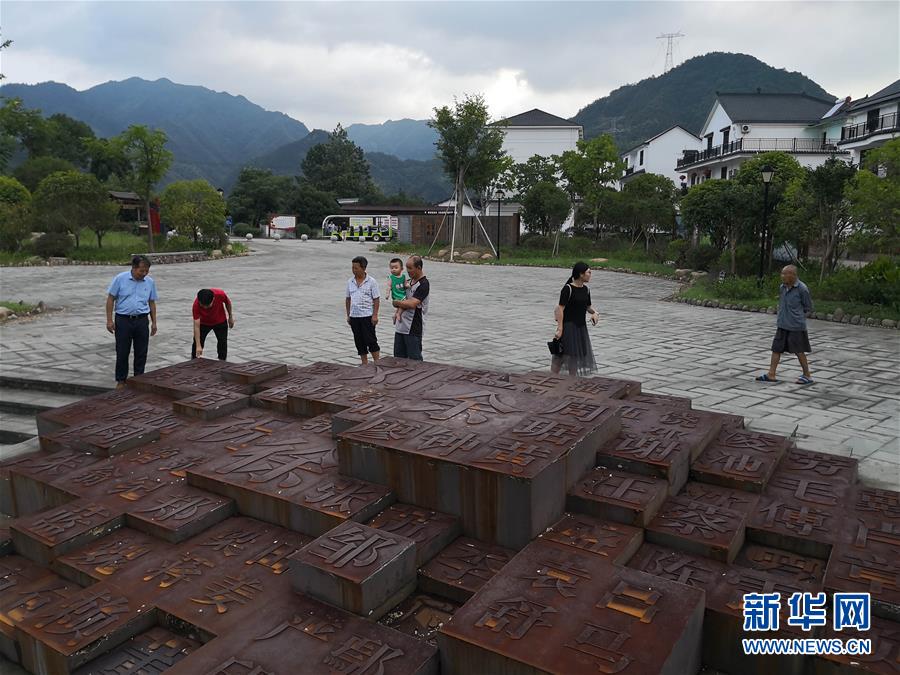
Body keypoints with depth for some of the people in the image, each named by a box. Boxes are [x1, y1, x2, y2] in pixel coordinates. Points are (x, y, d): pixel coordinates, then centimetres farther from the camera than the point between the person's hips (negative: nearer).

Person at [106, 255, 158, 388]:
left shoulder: (150, 282, 3)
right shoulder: (120, 278, -6)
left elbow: (152, 302, 11)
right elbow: (110, 299, -2)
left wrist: (154, 322, 9)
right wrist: (109, 320, -6)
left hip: (142, 321, 2)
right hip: (123, 320, -2)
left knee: (141, 353, 6)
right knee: (122, 352, 4)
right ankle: (121, 380, 17)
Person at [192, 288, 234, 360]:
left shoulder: (220, 294, -35)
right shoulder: (196, 305, -36)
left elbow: (228, 302, -9)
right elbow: (196, 326, -35)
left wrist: (230, 317, 3)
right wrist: (198, 346, -39)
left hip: (220, 322, 1)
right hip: (203, 323, -1)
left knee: (223, 342, -1)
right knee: (197, 343, -4)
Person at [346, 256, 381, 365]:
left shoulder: (371, 281, -6)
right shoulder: (350, 282, 7)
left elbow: (376, 299, -6)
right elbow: (348, 299, 14)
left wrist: (375, 315, -12)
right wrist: (348, 315, 11)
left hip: (367, 316, -5)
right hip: (354, 317, 5)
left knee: (371, 341, -3)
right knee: (359, 342, 9)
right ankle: (364, 364, 19)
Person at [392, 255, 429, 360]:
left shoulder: (423, 284, -13)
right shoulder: (410, 281, 15)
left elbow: (412, 304, -21)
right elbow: (405, 300, 9)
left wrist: (396, 302, -6)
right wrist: (399, 312, -11)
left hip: (413, 329, -8)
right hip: (401, 327, 8)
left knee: (414, 359, -2)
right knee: (398, 358, 13)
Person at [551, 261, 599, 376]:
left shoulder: (585, 289, 8)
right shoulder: (568, 289, -14)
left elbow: (588, 306, 19)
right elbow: (560, 308, -16)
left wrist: (595, 313, -4)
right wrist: (560, 328, -21)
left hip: (581, 327, 8)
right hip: (568, 326, -7)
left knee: (576, 356, 14)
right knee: (560, 356, -3)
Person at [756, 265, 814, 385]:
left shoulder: (802, 289, -13)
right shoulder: (782, 287, 5)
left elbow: (808, 307, -5)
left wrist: (796, 316, -4)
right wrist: (780, 318, 8)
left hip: (796, 326, -6)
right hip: (782, 325, 6)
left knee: (799, 351, 4)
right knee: (776, 348, 6)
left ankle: (807, 376, 18)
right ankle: (771, 374, 12)